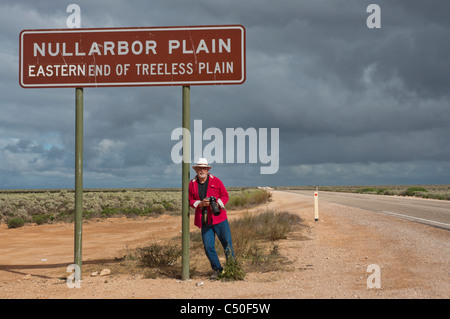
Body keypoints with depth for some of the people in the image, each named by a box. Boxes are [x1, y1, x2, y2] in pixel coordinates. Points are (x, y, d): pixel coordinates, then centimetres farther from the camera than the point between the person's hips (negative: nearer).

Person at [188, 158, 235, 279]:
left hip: (219, 218, -2)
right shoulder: (192, 184, 6)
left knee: (227, 244, 1)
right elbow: (190, 200, 8)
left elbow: (225, 196, 5)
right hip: (204, 221, 2)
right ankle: (217, 270, 16)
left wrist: (217, 204, -14)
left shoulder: (216, 181, 1)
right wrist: (200, 204, -12)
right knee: (208, 247, 0)